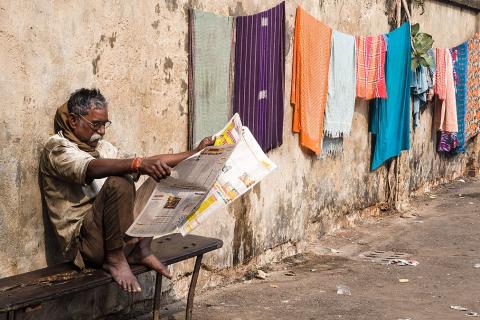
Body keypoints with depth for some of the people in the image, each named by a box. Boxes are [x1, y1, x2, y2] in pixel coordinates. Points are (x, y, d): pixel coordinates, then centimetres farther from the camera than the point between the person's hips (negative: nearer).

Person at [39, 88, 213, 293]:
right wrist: (139, 164, -43)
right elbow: (91, 168, -29)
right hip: (83, 241, -8)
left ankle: (140, 249, -5)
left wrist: (195, 153, 7)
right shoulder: (57, 147, -7)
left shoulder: (102, 147, 17)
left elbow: (152, 163, 17)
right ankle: (115, 259, -17)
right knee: (118, 183, -30)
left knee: (160, 179, 4)